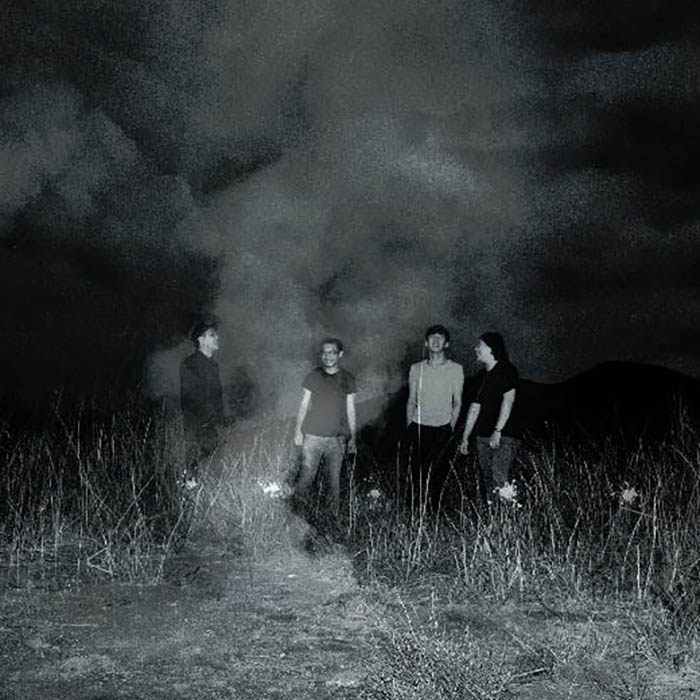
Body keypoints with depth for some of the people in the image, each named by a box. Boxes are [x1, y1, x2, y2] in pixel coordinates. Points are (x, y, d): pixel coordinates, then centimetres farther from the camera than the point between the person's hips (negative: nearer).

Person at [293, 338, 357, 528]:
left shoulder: (347, 379, 6)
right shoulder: (313, 376, 1)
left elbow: (350, 410, 10)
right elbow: (304, 405, 6)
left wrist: (352, 438, 9)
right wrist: (298, 431, 2)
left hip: (337, 438, 1)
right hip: (313, 436, -1)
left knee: (334, 480, 4)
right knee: (306, 476, -3)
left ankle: (335, 518, 11)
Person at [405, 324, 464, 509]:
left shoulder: (455, 369, 3)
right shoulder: (416, 368, 10)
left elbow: (457, 402, 4)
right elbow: (411, 400, 13)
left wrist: (451, 427, -4)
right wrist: (409, 425, 6)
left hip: (442, 427, -2)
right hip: (419, 426, 2)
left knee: (437, 473, -1)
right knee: (417, 469, -1)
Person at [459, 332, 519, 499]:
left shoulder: (507, 371, -4)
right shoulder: (480, 376, 17)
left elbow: (508, 401, -15)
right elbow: (475, 408, 20)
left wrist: (497, 431, -24)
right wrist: (465, 438, 18)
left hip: (502, 436, -7)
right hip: (483, 437, 7)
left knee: (499, 481, -16)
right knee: (488, 481, 5)